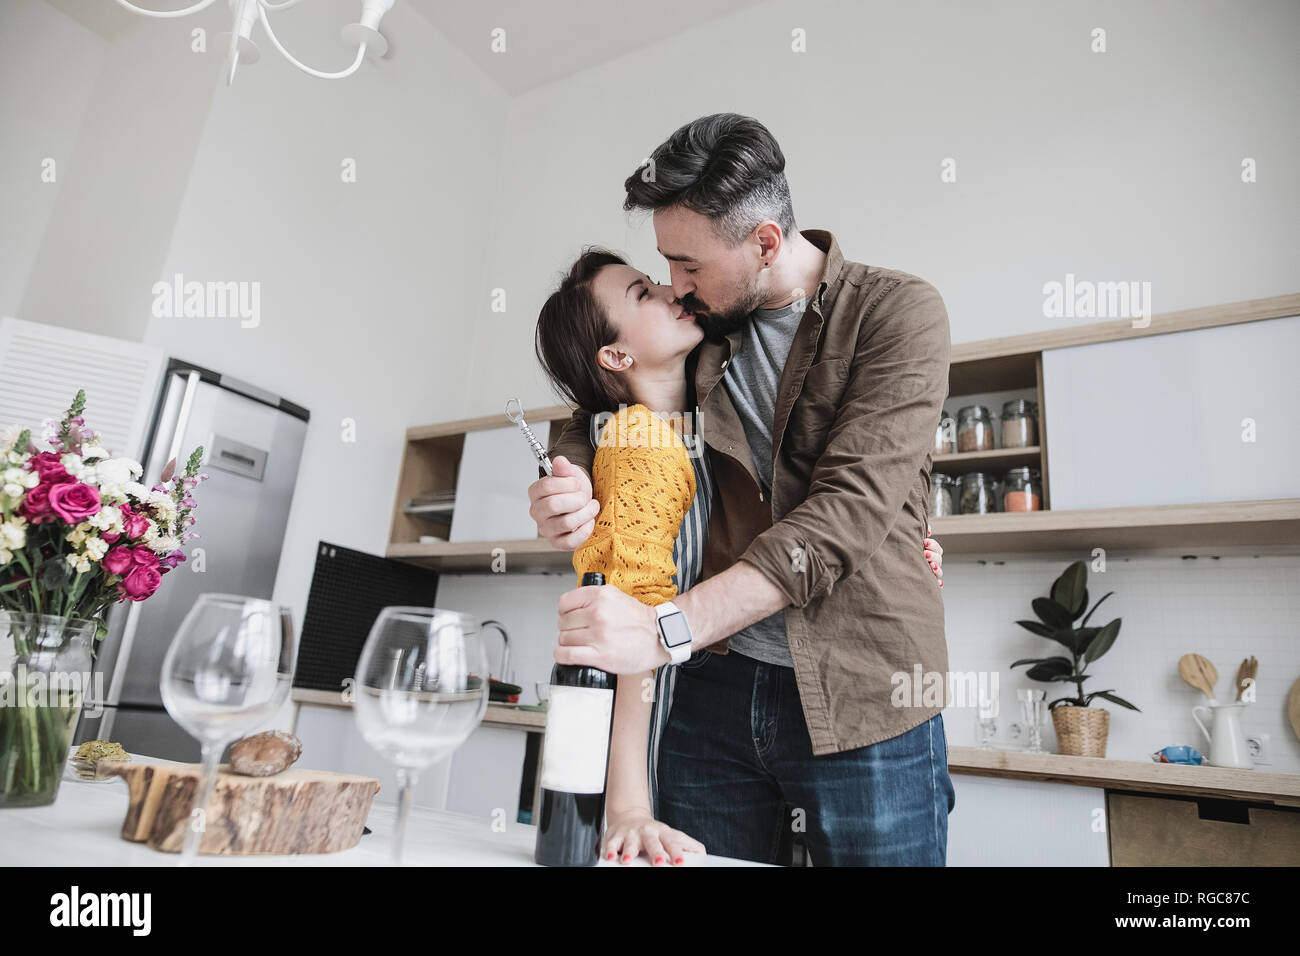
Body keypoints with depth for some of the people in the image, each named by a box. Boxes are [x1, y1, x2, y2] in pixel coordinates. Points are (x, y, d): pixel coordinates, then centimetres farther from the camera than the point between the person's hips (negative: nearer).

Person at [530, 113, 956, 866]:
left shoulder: (899, 312, -7)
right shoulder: (701, 325, 8)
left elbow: (851, 509, -20)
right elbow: (598, 415, 17)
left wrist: (666, 629, -28)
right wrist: (568, 479, -10)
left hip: (859, 698, -3)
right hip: (716, 684, 4)